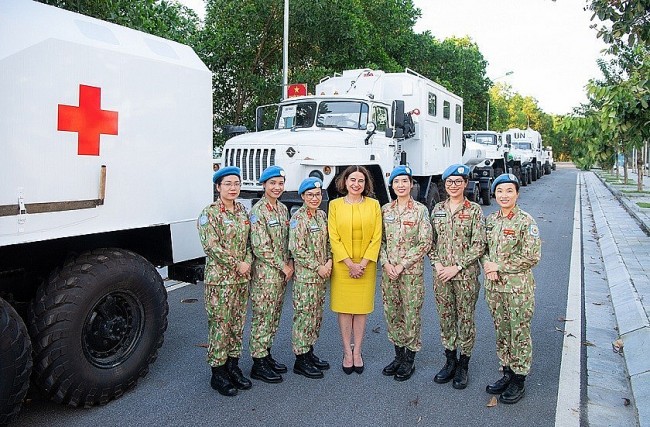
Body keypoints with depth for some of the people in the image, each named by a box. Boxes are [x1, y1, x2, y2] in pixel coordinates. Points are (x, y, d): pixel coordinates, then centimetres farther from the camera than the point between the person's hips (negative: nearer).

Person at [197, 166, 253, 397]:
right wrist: (237, 265, -15)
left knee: (237, 324, 13)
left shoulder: (242, 211, 10)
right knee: (219, 325, 1)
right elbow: (211, 246, -17)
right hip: (219, 278, -6)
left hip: (242, 278, 6)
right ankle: (218, 373, 15)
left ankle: (233, 367, 27)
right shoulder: (209, 213, -9)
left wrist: (248, 262, -4)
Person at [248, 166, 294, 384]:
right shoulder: (258, 211, -13)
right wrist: (283, 266, -13)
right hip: (265, 272, -8)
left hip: (282, 272, 8)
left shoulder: (282, 208, 11)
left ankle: (266, 354, 27)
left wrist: (289, 263, 3)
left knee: (274, 315, 14)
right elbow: (260, 246, -18)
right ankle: (258, 364, 10)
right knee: (262, 316, 0)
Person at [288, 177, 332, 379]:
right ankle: (300, 360, 9)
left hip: (322, 274, 8)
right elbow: (296, 249, -16)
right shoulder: (298, 218, -12)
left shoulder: (322, 215, 10)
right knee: (304, 315, -2)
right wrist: (317, 267, -15)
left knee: (317, 315, 14)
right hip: (305, 275, -7)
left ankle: (309, 352, 28)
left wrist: (329, 261, -1)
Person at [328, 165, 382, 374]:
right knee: (344, 309, 5)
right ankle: (347, 352, 16)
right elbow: (334, 237, -5)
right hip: (342, 265, -1)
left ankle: (357, 352, 19)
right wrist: (350, 263, -12)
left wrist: (363, 263, -10)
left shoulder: (374, 205, 3)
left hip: (366, 265, 1)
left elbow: (377, 237, -1)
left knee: (362, 309, 7)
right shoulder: (335, 205, 0)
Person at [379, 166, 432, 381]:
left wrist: (402, 265, -13)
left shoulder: (420, 210, -6)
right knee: (392, 313, 11)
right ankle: (398, 355, 27)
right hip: (388, 270, 4)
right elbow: (380, 239, 7)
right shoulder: (385, 210, 6)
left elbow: (425, 243, -10)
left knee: (411, 314, 3)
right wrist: (386, 263, -7)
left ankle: (409, 360, 18)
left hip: (411, 271, -4)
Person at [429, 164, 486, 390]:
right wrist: (436, 263, -5)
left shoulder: (474, 210, -5)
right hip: (441, 275, 4)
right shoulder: (437, 209, 7)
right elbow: (431, 241, 10)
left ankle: (463, 366, 21)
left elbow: (479, 245, -10)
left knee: (465, 319, 6)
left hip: (466, 275, -4)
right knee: (445, 318, 12)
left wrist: (457, 267, -15)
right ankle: (450, 361, 28)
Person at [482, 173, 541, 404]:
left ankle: (519, 381, 19)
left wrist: (499, 266, -15)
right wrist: (487, 265, -8)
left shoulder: (526, 222, -11)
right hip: (494, 286, 6)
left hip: (518, 287, -5)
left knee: (519, 333, 5)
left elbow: (532, 257, -15)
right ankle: (507, 373, 31)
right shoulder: (490, 220, 7)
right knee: (501, 331, 15)